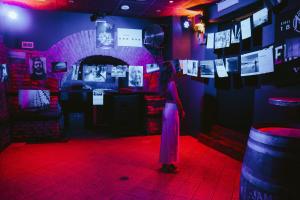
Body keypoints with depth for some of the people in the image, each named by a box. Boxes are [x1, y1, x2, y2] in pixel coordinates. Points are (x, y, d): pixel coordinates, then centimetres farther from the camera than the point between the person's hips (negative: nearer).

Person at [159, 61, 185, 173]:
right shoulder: (171, 83, -18)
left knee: (166, 136, 16)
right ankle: (168, 164, 13)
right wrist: (182, 111, -4)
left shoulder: (164, 83, 6)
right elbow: (177, 100, -15)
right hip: (172, 110, -9)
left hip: (167, 109, 9)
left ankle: (166, 162, 29)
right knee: (171, 137, 1)